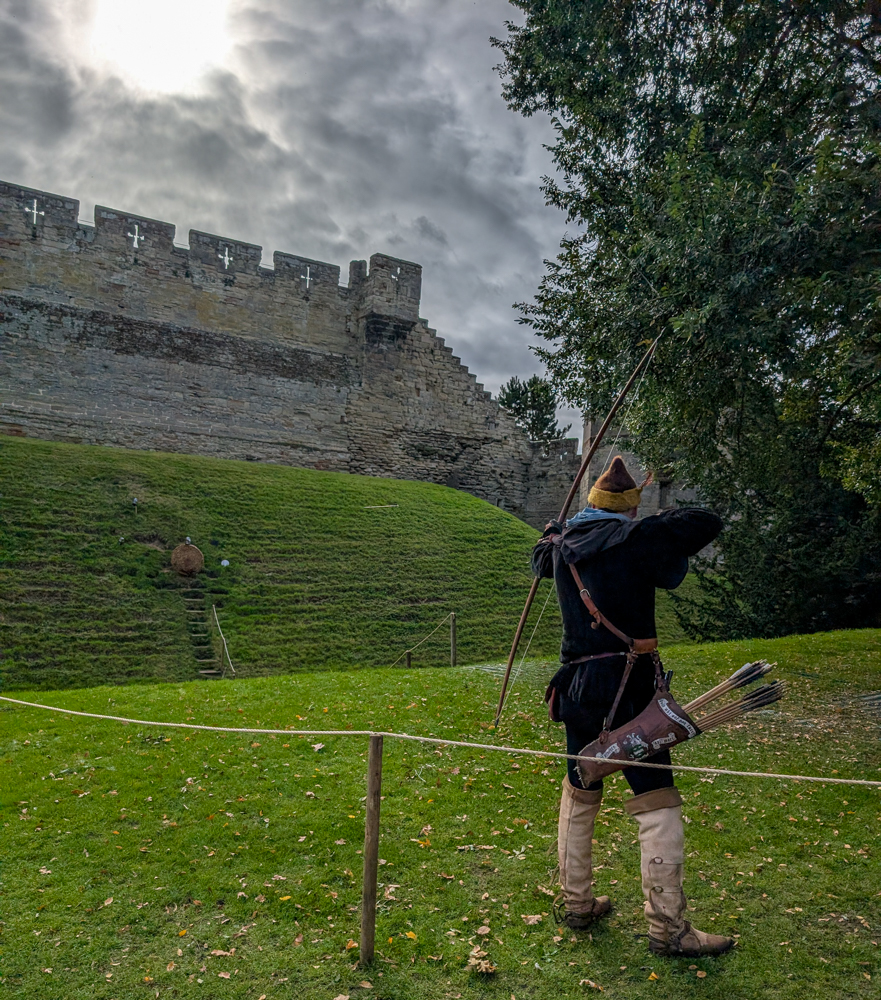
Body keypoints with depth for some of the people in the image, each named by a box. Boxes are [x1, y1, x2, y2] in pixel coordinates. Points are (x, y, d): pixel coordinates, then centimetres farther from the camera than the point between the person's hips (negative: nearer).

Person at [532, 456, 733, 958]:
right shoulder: (637, 538, -11)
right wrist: (664, 522, 7)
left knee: (580, 795, 18)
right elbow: (708, 522, -12)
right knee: (657, 802, 1)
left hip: (577, 686, 6)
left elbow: (541, 560, 32)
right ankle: (668, 927, 6)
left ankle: (577, 902, 28)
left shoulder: (563, 546, 8)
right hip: (628, 685, -6)